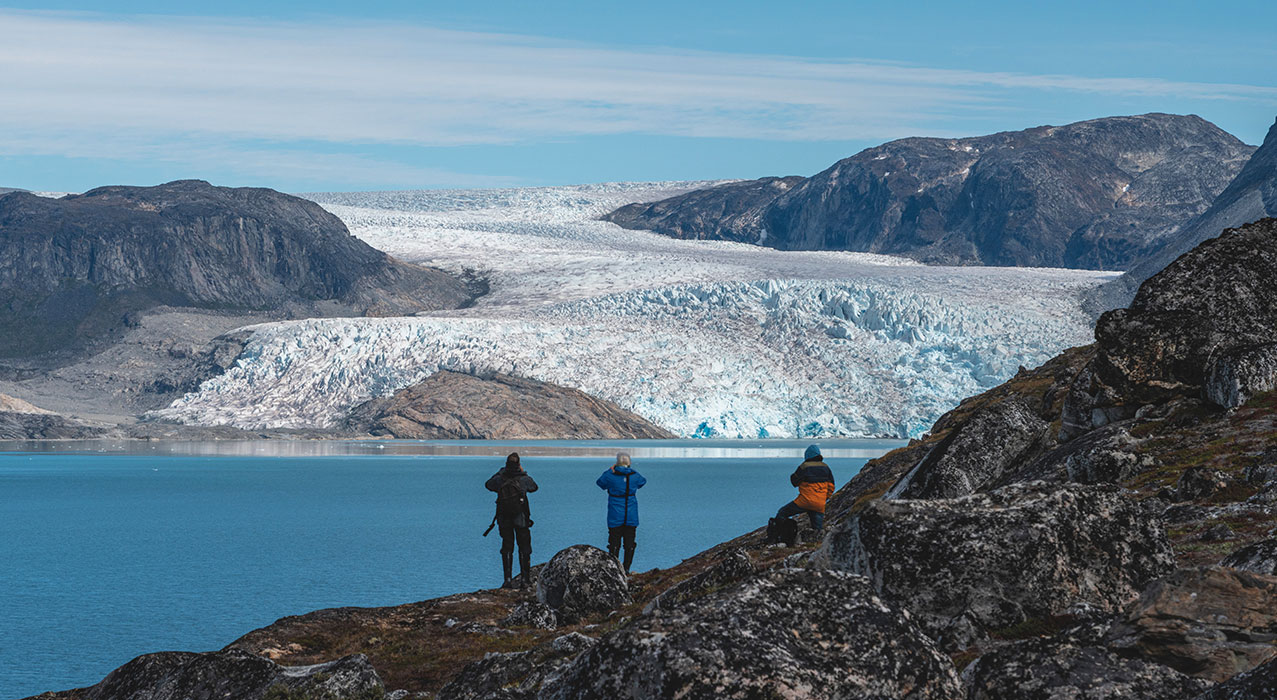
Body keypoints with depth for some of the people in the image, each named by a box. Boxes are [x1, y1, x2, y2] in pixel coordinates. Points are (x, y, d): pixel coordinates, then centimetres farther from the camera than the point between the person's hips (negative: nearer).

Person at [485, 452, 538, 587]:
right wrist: (523, 472, 21)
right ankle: (524, 578, 3)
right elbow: (534, 487, 13)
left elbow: (488, 485, 15)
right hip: (521, 520, -1)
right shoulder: (524, 479, -8)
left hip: (504, 520, 1)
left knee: (506, 548, 10)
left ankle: (507, 578, 4)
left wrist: (500, 472, 23)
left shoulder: (500, 479, -6)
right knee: (524, 548, 7)